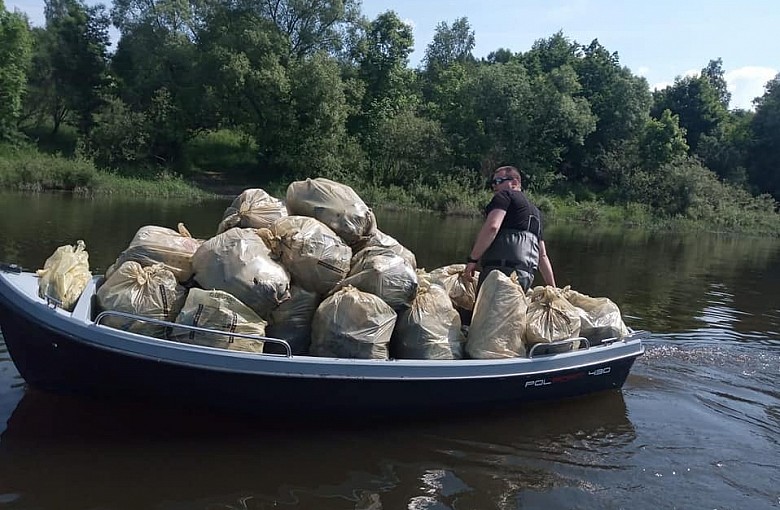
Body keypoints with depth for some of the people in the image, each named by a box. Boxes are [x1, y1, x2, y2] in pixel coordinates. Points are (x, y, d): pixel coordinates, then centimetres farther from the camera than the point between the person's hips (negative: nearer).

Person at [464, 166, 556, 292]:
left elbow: (492, 226, -12)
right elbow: (542, 256, 29)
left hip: (501, 265, -8)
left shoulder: (504, 195, 7)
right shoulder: (535, 211, 32)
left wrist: (472, 259, -11)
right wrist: (553, 288, 27)